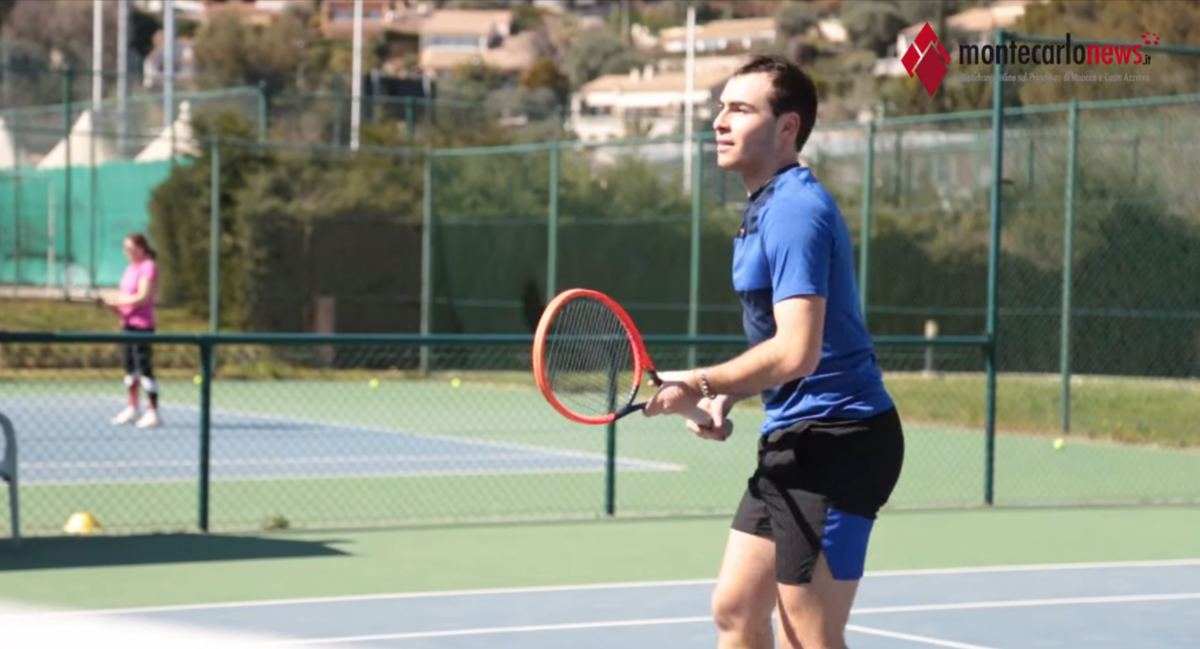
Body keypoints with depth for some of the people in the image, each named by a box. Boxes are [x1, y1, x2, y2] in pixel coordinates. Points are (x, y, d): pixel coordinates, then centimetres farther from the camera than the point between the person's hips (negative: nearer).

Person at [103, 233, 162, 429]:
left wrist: (117, 301, -13)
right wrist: (116, 306, 0)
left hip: (142, 325, -9)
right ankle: (132, 409, 21)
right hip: (128, 324, 9)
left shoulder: (148, 267, -10)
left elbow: (143, 297, -18)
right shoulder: (131, 268, 15)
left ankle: (153, 412, -6)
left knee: (145, 368, -9)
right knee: (130, 367, 13)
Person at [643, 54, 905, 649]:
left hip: (834, 441, -10)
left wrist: (701, 385, -14)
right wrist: (728, 397, 8)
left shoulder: (794, 210, -17)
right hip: (794, 442, 10)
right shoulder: (765, 209, 15)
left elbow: (796, 352, -26)